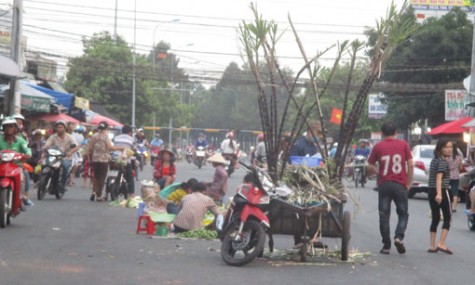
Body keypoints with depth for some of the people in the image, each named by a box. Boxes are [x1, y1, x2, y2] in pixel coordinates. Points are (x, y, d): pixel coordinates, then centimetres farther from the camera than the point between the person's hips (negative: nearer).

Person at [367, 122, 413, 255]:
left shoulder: (378, 147, 3)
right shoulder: (403, 145, 3)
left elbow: (370, 168, 3)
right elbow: (411, 165, -2)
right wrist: (408, 183, 6)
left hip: (384, 185, 0)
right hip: (400, 184, 0)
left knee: (384, 215, 6)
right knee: (403, 214, 11)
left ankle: (386, 245, 5)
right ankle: (399, 236, -11)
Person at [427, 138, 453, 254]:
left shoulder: (434, 159, 15)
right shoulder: (443, 161, -12)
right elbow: (439, 178, -23)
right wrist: (439, 194, -33)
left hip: (431, 191, 8)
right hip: (442, 191, -8)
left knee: (435, 218, 12)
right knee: (448, 218, 2)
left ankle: (432, 246, 10)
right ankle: (441, 244, -6)